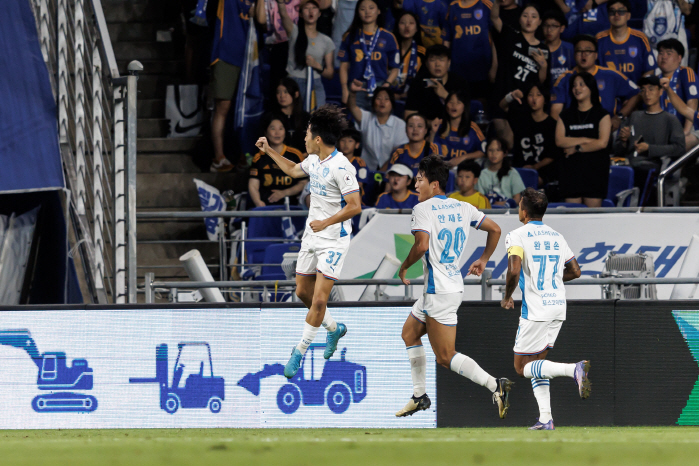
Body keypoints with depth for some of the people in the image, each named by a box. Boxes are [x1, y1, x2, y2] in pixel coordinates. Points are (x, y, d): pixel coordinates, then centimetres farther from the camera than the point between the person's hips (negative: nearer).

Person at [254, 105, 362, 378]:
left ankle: (300, 352, 1)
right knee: (303, 292, 14)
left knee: (319, 299, -10)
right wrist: (269, 152, 29)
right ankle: (334, 329, 36)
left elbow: (355, 206, -23)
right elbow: (294, 171, 29)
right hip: (311, 237, 9)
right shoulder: (314, 160, 5)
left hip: (333, 240, -9)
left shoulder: (341, 167, -22)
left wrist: (326, 222, -28)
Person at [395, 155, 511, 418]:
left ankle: (494, 385, -22)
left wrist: (404, 266, -7)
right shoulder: (462, 208, 10)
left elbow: (422, 245, -25)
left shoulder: (423, 209, -12)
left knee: (446, 357, -8)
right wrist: (483, 260, 25)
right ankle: (419, 396, 26)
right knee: (410, 333, 23)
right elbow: (495, 230, 13)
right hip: (455, 285, 9)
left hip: (439, 292, -9)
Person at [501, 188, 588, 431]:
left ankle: (574, 369, -25)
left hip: (535, 309, -7)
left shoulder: (517, 236, -9)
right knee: (535, 361, 17)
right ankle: (545, 418, 6)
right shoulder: (556, 237, 12)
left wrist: (507, 297, -4)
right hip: (558, 306, 7)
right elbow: (575, 271, 14)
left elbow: (514, 271, -22)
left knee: (522, 367, -1)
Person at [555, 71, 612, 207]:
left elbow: (602, 143, -6)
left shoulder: (601, 115, 5)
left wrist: (577, 148, -7)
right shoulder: (566, 115, 14)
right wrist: (585, 140, -7)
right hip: (570, 169, 3)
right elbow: (559, 141, 1)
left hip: (594, 167, -3)